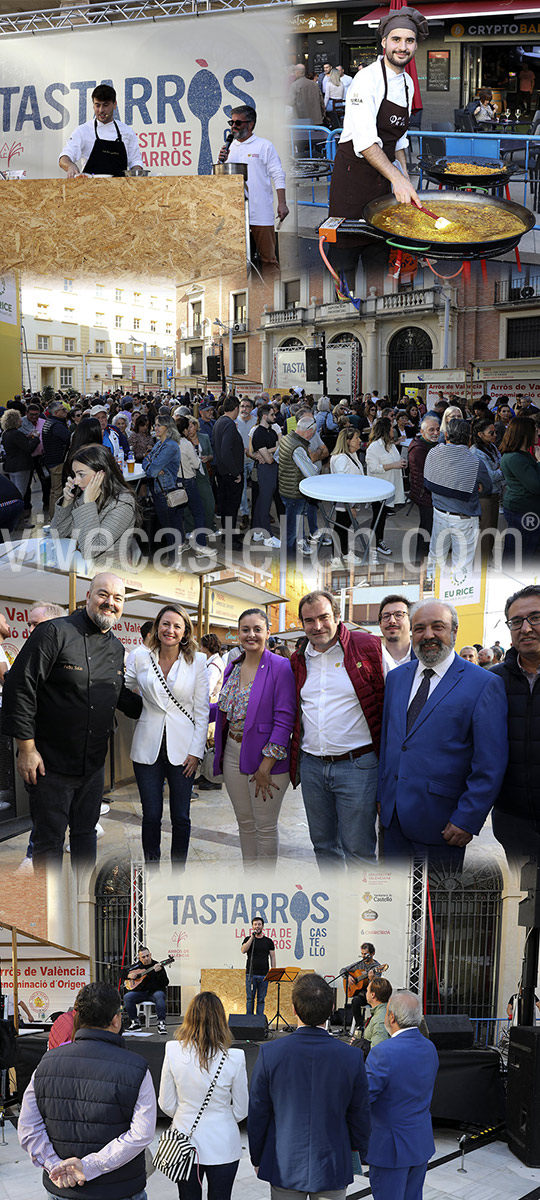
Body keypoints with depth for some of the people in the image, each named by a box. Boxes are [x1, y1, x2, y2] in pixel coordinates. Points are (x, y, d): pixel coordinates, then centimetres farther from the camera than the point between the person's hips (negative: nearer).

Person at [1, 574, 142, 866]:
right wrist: (27, 748, -17)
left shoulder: (116, 648, 10)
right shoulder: (55, 633, -14)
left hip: (94, 763, 7)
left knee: (86, 833, 17)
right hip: (51, 762, -7)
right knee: (49, 840, 2)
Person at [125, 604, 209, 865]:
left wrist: (196, 752, -5)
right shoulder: (141, 657, 2)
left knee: (181, 818, 4)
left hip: (182, 750, 0)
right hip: (148, 748, 1)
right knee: (151, 816, 3)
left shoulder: (197, 662, 0)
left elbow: (202, 710, 0)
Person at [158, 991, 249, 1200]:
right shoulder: (234, 1058, -17)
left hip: (185, 1141, 1)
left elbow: (166, 1105, -4)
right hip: (222, 1145, -1)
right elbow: (241, 1111, -5)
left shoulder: (173, 1051, -14)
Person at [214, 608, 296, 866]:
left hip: (265, 757, -6)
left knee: (265, 827, 2)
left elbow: (284, 719, -16)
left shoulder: (280, 668, -12)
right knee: (245, 823, 15)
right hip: (233, 754, 6)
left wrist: (266, 767, -18)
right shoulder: (232, 669, 9)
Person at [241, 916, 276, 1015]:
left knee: (261, 1000, 4)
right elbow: (243, 950, -13)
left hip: (264, 975, 1)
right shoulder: (248, 939, 6)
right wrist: (252, 937, -14)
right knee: (250, 999, 0)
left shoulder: (268, 941, 9)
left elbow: (272, 957, 9)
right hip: (251, 973, -1)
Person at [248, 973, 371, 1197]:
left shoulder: (269, 1053, -14)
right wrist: (358, 1155, 16)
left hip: (284, 1168, 0)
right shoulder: (352, 1058, -13)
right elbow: (360, 1117, -2)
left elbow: (257, 1114, -5)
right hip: (333, 1169, 0)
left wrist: (257, 1158, 10)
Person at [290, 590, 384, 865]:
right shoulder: (298, 660, 10)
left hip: (357, 764, -5)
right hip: (311, 766, 5)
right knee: (323, 844, 15)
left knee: (357, 849, -2)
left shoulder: (368, 647, -5)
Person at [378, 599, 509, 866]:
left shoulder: (484, 684, -8)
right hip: (395, 816, 5)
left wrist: (467, 820, -14)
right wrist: (382, 796, 13)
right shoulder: (396, 678, 12)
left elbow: (490, 765, -11)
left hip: (441, 821, -5)